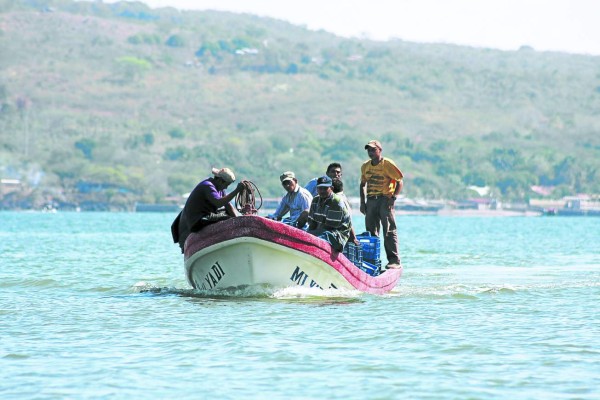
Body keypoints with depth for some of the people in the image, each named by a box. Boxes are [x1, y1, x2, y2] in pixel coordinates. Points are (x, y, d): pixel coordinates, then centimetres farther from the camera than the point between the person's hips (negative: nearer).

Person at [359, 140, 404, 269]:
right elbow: (363, 184, 23)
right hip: (371, 200, 6)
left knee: (389, 231, -11)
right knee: (370, 232, 7)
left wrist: (392, 198, -15)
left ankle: (394, 261, -13)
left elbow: (399, 182, -5)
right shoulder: (365, 166, 13)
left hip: (385, 199, -6)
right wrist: (362, 202, 13)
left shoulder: (387, 164, -5)